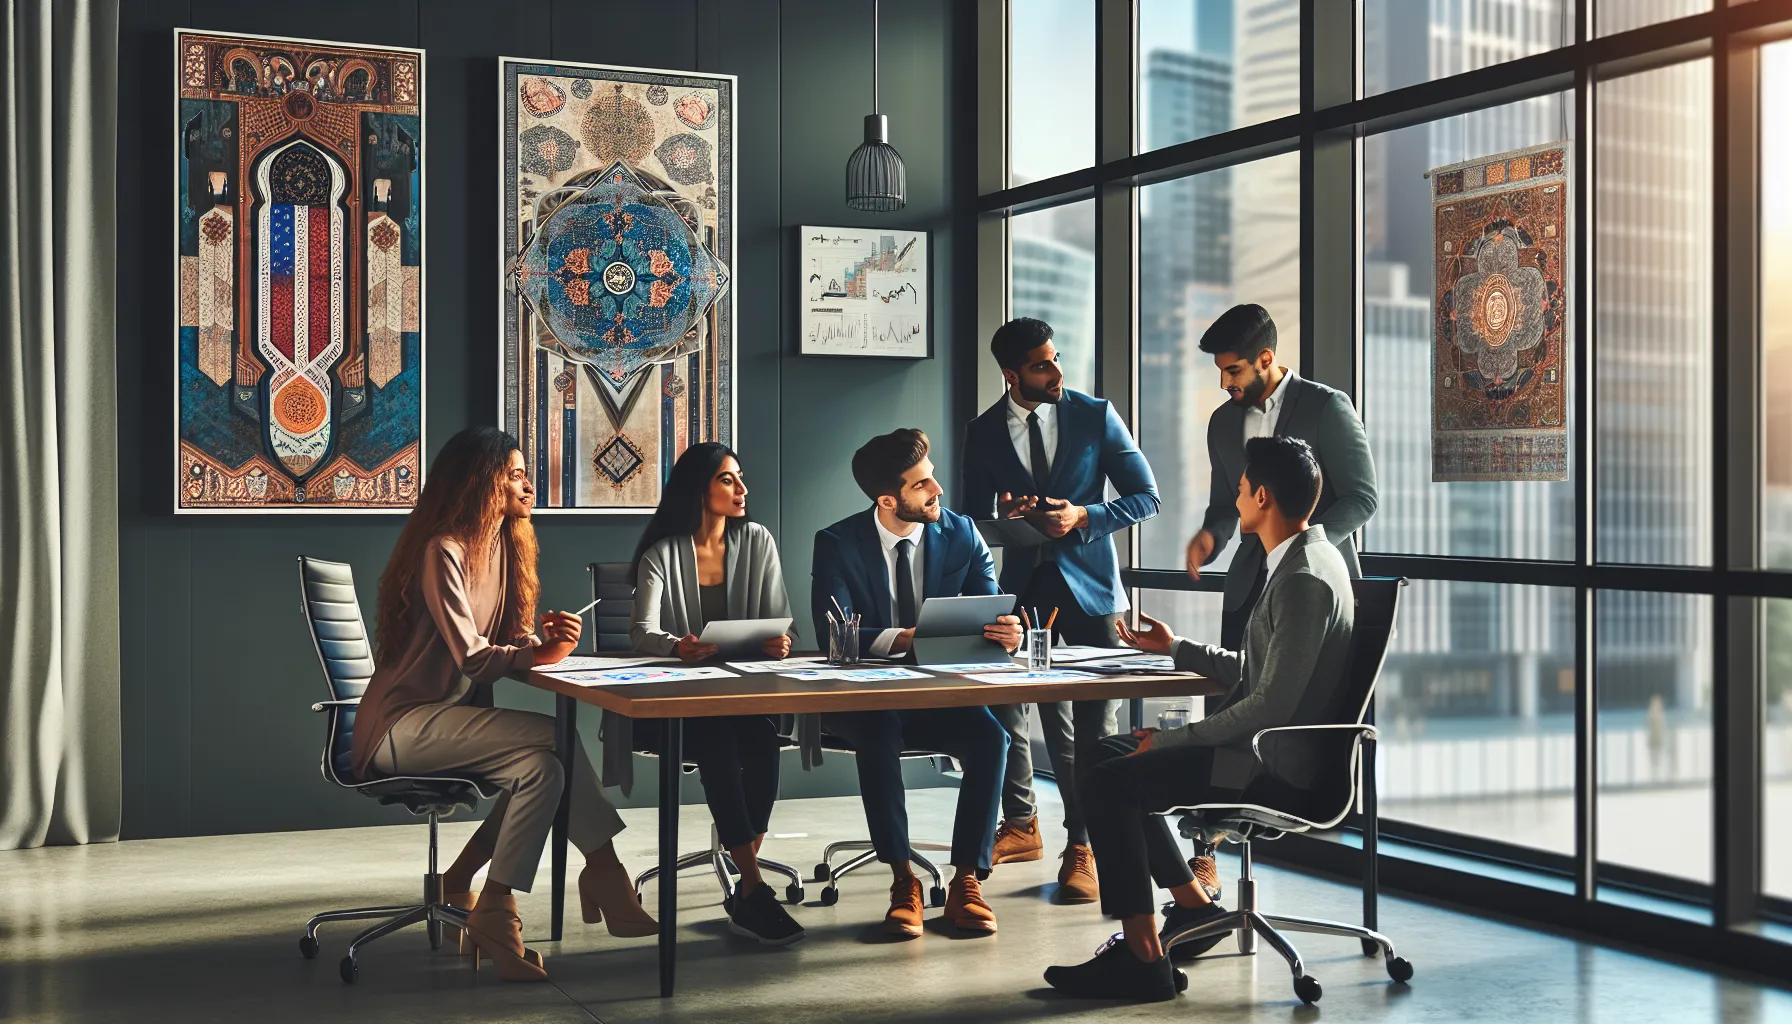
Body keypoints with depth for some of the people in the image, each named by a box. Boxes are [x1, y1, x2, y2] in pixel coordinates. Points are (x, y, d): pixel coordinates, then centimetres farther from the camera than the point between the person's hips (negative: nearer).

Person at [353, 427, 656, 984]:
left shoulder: (501, 544, 12)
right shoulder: (443, 551, -15)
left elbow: (501, 640, 11)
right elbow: (470, 655, -21)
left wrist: (541, 635, -10)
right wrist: (536, 654, -13)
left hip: (454, 715, 9)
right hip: (406, 723, -9)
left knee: (542, 765, -20)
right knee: (554, 738, -27)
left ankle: (460, 883, -11)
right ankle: (603, 872, -17)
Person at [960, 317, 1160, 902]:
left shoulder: (1095, 416, -1)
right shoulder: (983, 433, 4)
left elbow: (1145, 497, 0)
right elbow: (974, 519, 10)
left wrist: (1085, 516, -16)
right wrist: (1004, 518, -14)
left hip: (1088, 587, -2)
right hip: (1023, 587, 2)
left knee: (1094, 722, -6)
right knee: (1005, 707, 7)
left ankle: (1083, 847, 4)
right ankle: (1021, 826, 28)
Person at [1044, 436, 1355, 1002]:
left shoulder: (1305, 581, -21)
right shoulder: (1307, 558, 12)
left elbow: (1271, 705, -25)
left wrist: (1170, 740, -18)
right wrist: (1175, 649, 24)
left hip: (1276, 765, -11)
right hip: (1266, 745, 11)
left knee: (1107, 782, -18)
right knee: (1110, 755, 13)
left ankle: (1142, 958, -12)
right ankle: (1195, 907, 18)